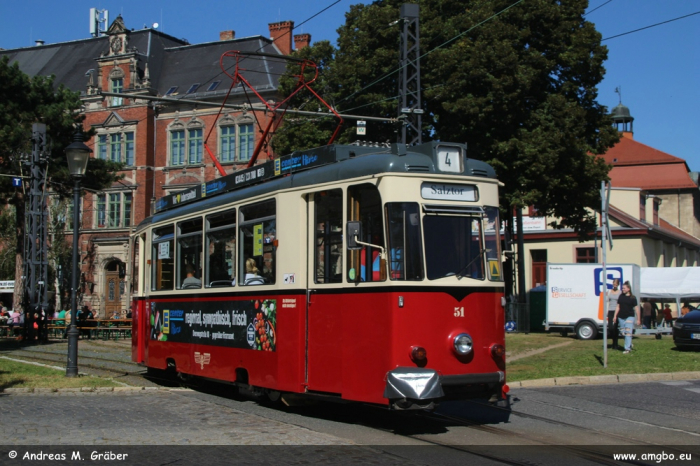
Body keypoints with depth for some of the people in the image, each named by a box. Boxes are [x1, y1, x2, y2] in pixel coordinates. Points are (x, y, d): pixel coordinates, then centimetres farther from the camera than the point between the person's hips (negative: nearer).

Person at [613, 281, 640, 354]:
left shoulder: (632, 298, -4)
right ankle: (630, 345, 28)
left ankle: (627, 348, -11)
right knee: (624, 333, 9)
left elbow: (636, 308, -2)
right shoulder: (621, 296, 8)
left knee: (628, 333, -12)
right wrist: (615, 316, 8)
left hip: (630, 317, -5)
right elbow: (618, 307, 12)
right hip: (621, 317, 5)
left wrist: (638, 319, -3)